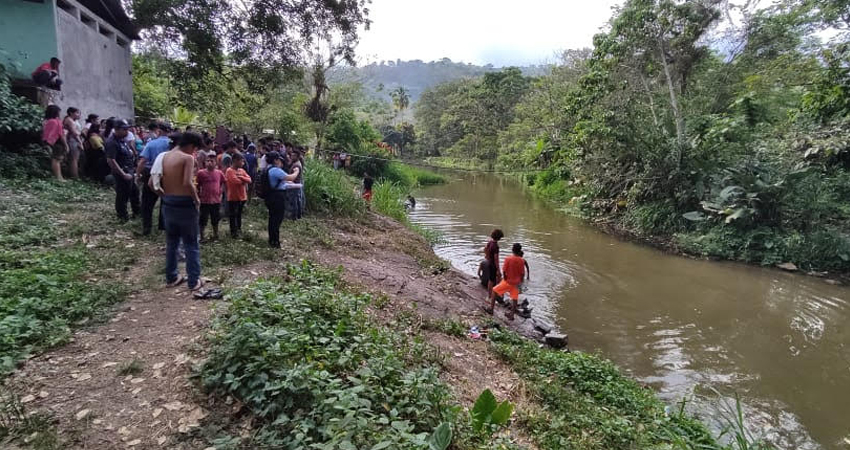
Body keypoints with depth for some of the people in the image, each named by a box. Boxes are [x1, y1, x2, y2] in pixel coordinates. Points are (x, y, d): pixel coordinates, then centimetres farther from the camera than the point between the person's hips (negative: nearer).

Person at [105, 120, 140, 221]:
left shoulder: (123, 139, 8)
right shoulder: (112, 142, -20)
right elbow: (110, 160, -25)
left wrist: (133, 168, 15)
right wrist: (123, 174, -25)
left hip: (130, 171, 10)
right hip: (122, 173, -10)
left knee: (134, 192, 20)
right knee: (122, 195, 2)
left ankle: (137, 212, 36)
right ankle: (123, 217, 14)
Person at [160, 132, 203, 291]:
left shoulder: (164, 156, 9)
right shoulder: (187, 158, -12)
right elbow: (187, 183, -25)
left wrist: (165, 193, 15)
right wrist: (196, 199, -11)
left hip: (168, 204, 7)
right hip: (184, 204, -7)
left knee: (171, 243, 19)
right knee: (191, 244, 4)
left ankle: (171, 277, 27)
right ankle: (194, 281, 8)